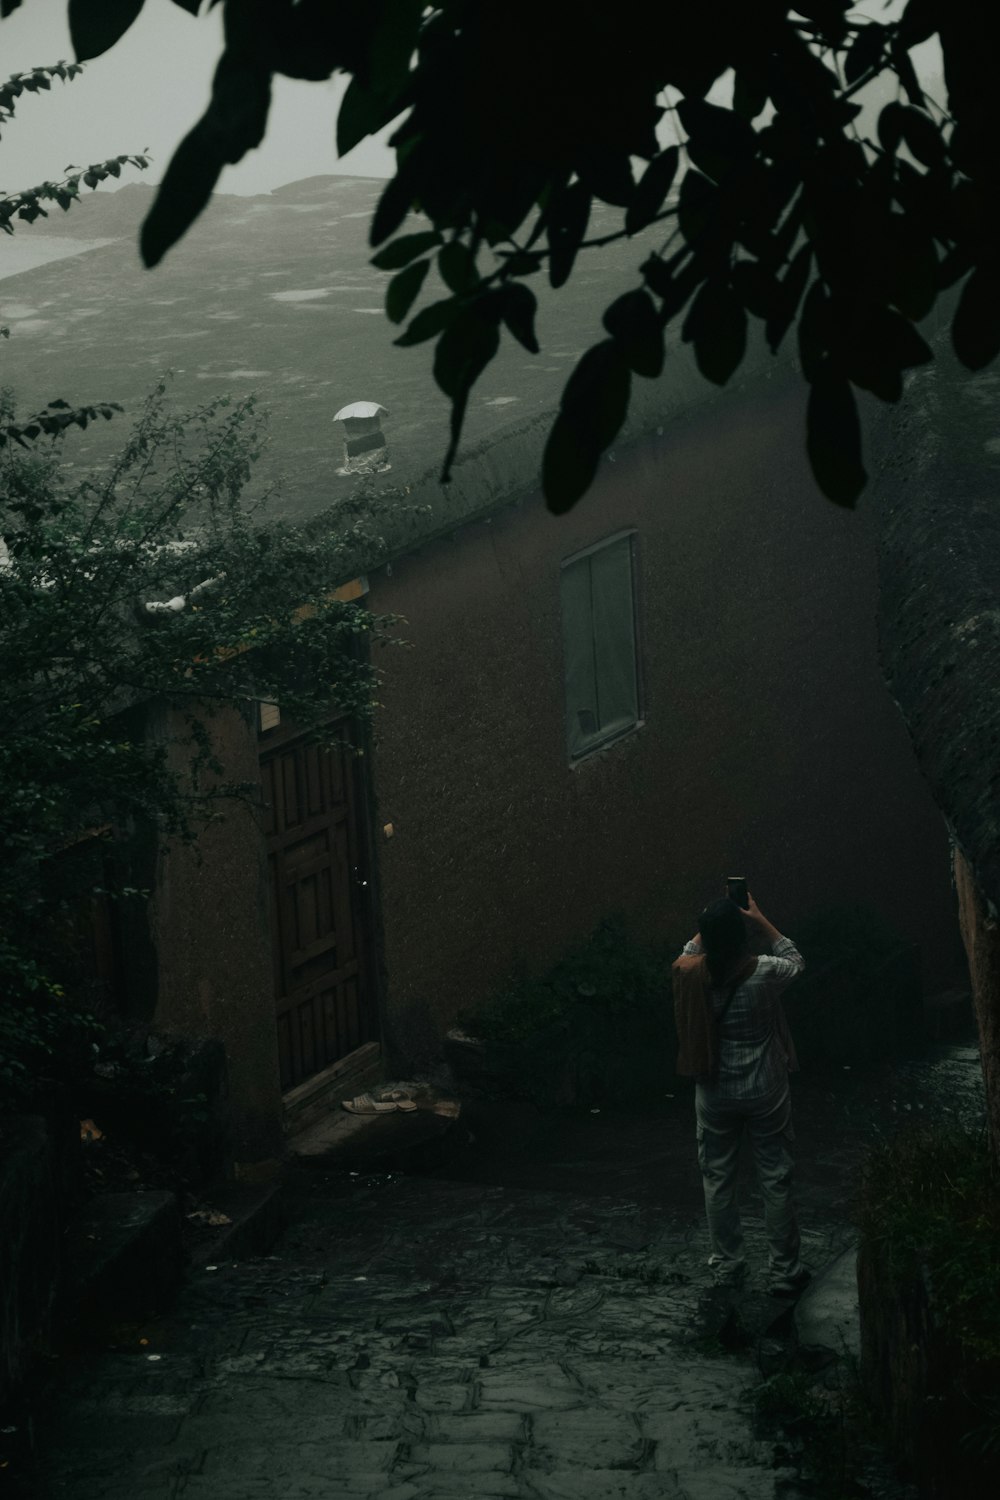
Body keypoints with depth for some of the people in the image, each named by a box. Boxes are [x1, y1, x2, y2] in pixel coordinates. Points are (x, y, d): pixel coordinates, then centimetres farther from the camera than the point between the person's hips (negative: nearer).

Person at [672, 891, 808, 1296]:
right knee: (776, 1180, 10)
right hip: (765, 1094, -2)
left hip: (715, 1095, 2)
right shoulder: (763, 974, -20)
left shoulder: (689, 974, -14)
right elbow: (795, 960, 4)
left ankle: (727, 1264, 28)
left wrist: (710, 926, 10)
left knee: (717, 1178, 18)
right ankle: (784, 1272, 17)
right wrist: (759, 920, 4)